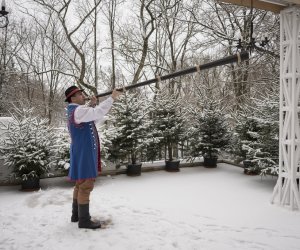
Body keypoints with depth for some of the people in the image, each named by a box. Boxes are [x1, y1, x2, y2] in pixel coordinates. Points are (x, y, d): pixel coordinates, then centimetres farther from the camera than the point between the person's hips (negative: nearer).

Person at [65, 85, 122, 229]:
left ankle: (76, 215, 26)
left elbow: (95, 119, 19)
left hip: (83, 152, 11)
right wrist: (112, 97, -21)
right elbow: (98, 112, -27)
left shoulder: (76, 111, 17)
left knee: (80, 184, 16)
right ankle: (84, 220, -1)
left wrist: (92, 105, 7)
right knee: (86, 186, -7)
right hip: (84, 153, -11)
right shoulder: (78, 110, -15)